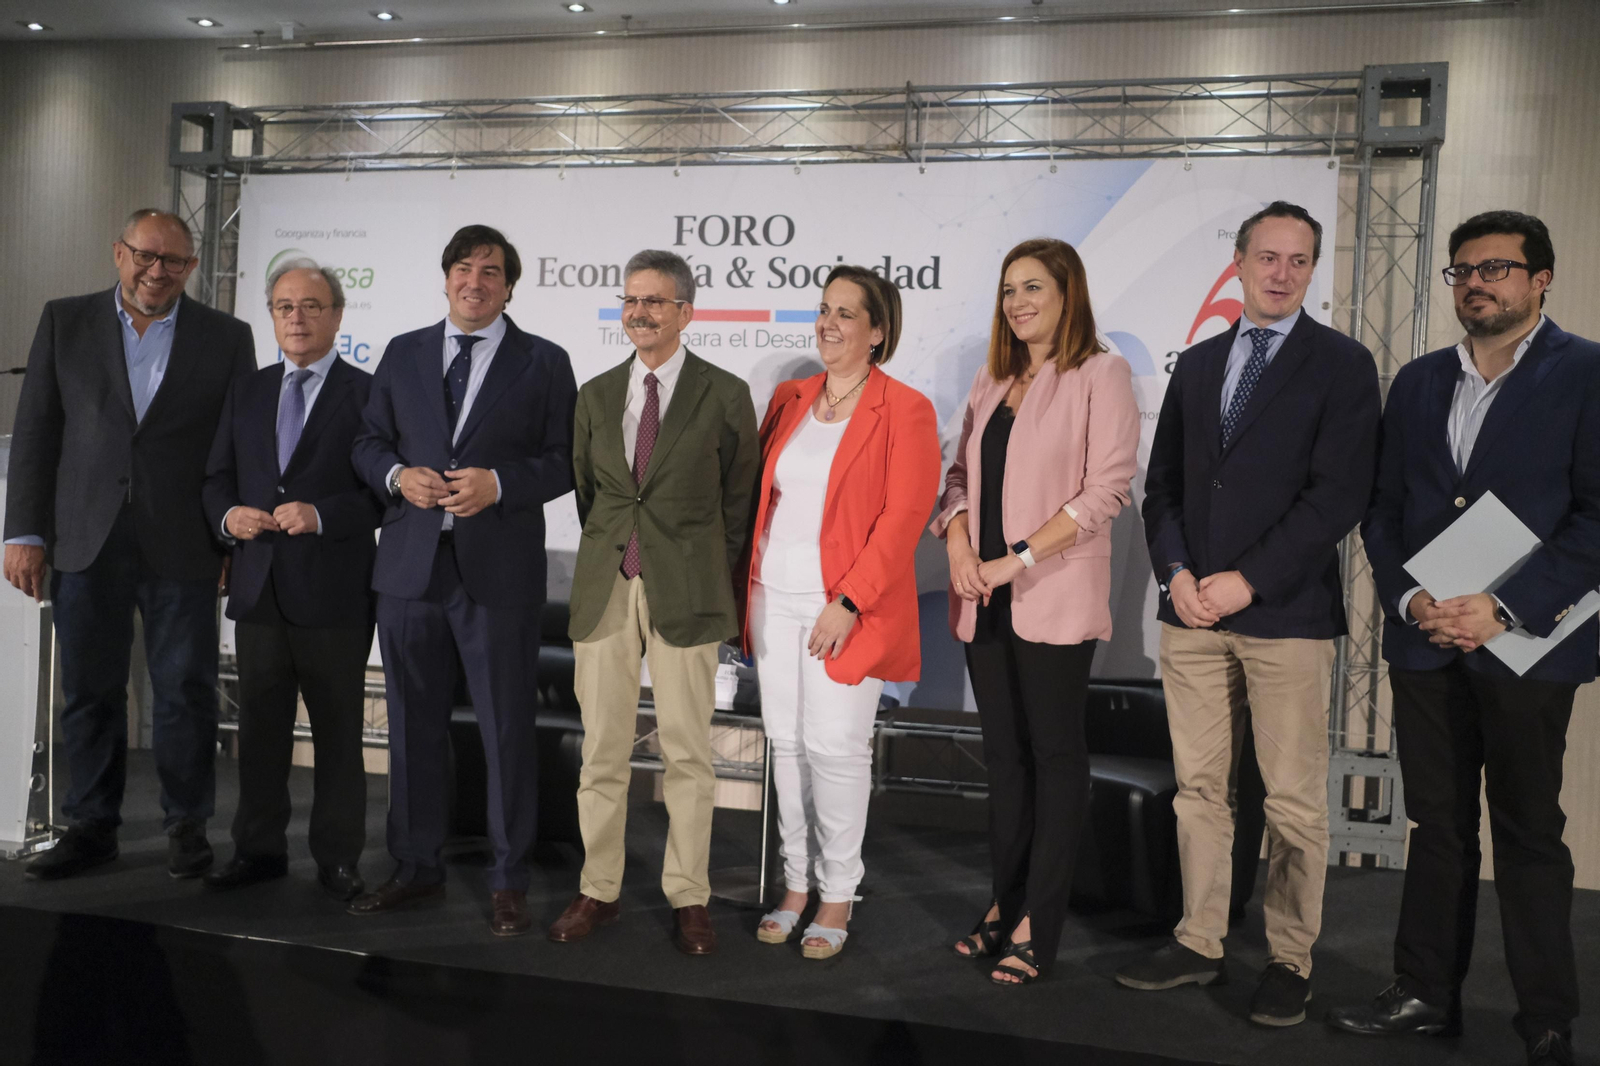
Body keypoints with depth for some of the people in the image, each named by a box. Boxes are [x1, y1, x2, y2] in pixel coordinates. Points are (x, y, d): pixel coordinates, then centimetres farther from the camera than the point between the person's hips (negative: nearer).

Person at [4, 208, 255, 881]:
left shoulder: (226, 337, 4)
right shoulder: (65, 322, 8)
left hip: (182, 547, -1)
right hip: (85, 543, 2)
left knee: (186, 691, 3)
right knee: (89, 692, 9)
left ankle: (187, 825, 17)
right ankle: (91, 826, 22)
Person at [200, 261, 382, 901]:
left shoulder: (367, 393, -2)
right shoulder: (246, 393, 15)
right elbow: (217, 479, 16)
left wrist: (322, 515, -20)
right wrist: (228, 515, -4)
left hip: (334, 591, -5)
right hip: (258, 585, 5)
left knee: (338, 729, 4)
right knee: (259, 724, 13)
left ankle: (338, 858, 15)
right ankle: (259, 849, 26)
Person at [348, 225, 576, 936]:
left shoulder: (544, 363, 4)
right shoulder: (403, 353, 14)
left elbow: (565, 460, -1)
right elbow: (369, 442, 15)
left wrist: (497, 483, -16)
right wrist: (399, 474, -7)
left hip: (500, 571, -3)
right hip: (410, 565, 4)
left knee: (506, 730, 2)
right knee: (413, 724, 12)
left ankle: (508, 883, 15)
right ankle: (416, 869, 27)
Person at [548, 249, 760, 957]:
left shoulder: (724, 396, 0)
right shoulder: (596, 395, 11)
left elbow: (740, 499, 3)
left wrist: (714, 581, 2)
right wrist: (611, 555, 13)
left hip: (685, 592, -3)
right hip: (604, 588, 3)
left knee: (688, 752, 4)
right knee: (602, 749, 8)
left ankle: (688, 898, 16)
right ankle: (598, 890, 21)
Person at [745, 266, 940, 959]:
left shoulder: (905, 411, -6)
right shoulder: (788, 400, 12)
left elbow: (903, 516, -12)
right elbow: (754, 491, 16)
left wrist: (849, 601, -17)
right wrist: (746, 585, 7)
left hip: (846, 606, -5)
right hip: (774, 597, 5)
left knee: (836, 746, -1)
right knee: (786, 740, 10)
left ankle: (838, 896, 15)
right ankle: (796, 884, 24)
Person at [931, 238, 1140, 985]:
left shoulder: (1100, 375, -4)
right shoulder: (992, 380, 15)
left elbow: (1107, 488, -12)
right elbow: (961, 473, 15)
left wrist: (1018, 558, -15)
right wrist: (958, 542, -5)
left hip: (1053, 600, -6)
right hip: (985, 598, 6)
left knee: (1054, 754, 2)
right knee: (1004, 753, 12)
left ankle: (1036, 928, 9)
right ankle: (1005, 904, 22)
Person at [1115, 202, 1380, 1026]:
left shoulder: (1342, 365, 0)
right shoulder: (1197, 363, 14)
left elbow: (1337, 495, -9)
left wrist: (1247, 581, -14)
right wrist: (1175, 573, -3)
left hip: (1285, 613, -4)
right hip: (1193, 612, 4)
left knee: (1294, 802, 3)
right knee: (1199, 789, 10)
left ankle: (1289, 961, 17)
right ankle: (1198, 944, 22)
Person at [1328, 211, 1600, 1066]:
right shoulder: (1418, 381, 12)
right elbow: (1382, 510, 11)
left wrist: (1504, 608, -17)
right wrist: (1410, 598, -5)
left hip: (1526, 642, -4)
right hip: (1425, 641, 4)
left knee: (1528, 836, 6)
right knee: (1438, 827, 12)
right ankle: (1426, 996, 23)